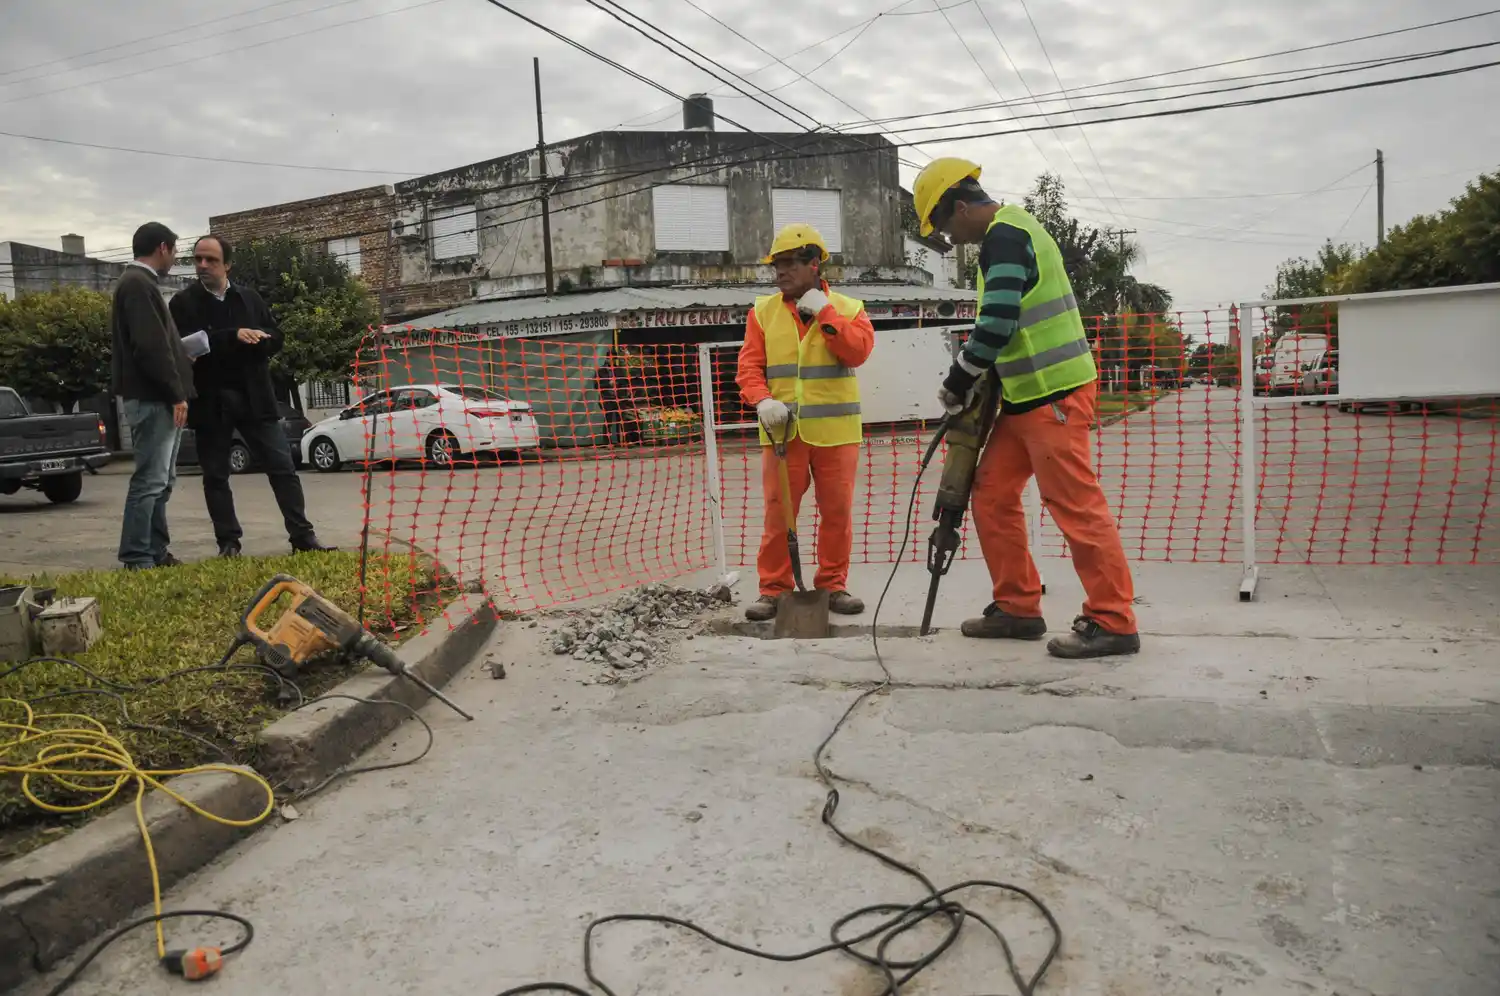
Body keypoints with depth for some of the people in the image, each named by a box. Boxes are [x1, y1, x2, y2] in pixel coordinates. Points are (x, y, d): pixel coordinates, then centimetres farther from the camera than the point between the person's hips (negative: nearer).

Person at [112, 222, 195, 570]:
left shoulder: (140, 283, 20)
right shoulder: (138, 284, -12)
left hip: (158, 398, 11)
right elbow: (150, 346, -20)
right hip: (152, 398, -11)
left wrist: (184, 357, 29)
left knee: (161, 480, 14)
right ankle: (136, 558, -6)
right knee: (150, 480, -9)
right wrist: (176, 393, -19)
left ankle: (155, 552, 20)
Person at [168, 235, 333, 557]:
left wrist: (252, 340, -13)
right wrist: (232, 337, -19)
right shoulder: (183, 302, 2)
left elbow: (275, 338, 8)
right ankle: (228, 543, 13)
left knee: (283, 467, 0)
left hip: (254, 397, 2)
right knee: (215, 475, 4)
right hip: (211, 401, -1)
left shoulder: (250, 297, 11)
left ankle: (303, 536, 5)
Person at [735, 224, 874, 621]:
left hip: (835, 431, 0)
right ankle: (773, 589, 9)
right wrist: (762, 401, -16)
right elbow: (749, 367, 2)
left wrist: (823, 313, -12)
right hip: (782, 430, 0)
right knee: (778, 513, 0)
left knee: (837, 512, 5)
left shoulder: (847, 307, 6)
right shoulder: (763, 312, 8)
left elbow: (859, 351, -11)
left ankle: (833, 585, 18)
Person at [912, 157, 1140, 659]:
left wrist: (957, 381, -8)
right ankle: (1017, 607, 19)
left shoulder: (1004, 237, -13)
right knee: (991, 494, 11)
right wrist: (970, 382, 16)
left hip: (1053, 393, -11)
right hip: (1026, 395, 11)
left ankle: (1113, 622, 1)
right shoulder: (1009, 233, 20)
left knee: (1075, 503, -7)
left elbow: (997, 325, -22)